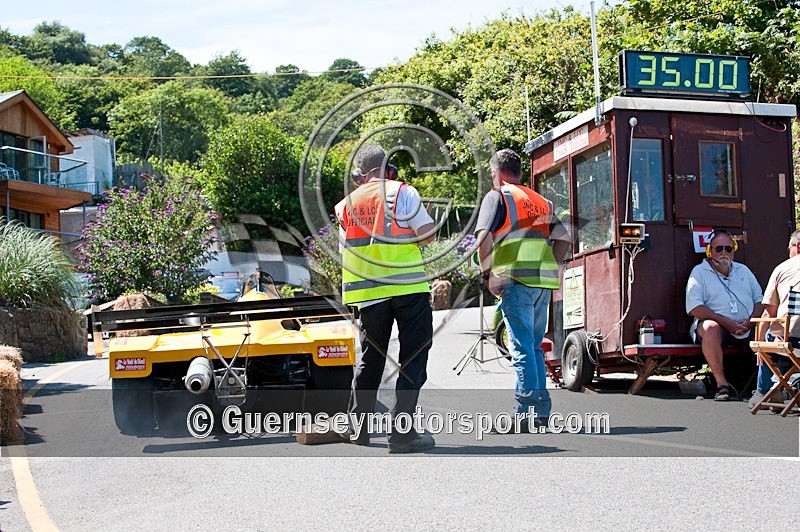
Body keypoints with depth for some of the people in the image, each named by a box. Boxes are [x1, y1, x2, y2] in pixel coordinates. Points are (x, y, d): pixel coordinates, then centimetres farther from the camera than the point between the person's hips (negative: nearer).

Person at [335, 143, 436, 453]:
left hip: (368, 292, 5)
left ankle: (358, 428, 21)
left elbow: (346, 252, 15)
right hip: (408, 287, -4)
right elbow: (428, 235, -6)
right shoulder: (403, 193, -2)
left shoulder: (347, 204, 11)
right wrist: (408, 234, 12)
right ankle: (402, 432, -7)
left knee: (370, 359, 16)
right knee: (413, 357, -1)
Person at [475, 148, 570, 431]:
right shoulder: (541, 201, 21)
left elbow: (483, 236, -11)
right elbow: (564, 238, 18)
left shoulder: (497, 196, 3)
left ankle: (524, 414, -7)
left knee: (522, 349, -6)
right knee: (535, 347, 15)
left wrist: (487, 273, -5)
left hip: (516, 280, -6)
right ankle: (541, 410, 16)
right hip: (544, 283, 6)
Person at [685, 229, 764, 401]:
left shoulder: (743, 270, 22)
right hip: (718, 325, -4)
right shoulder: (699, 272, 7)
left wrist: (750, 321, -7)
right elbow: (694, 308, -7)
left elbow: (760, 300, 15)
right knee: (710, 327, -37)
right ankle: (722, 385, -37)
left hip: (748, 328, 4)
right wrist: (725, 322, -15)